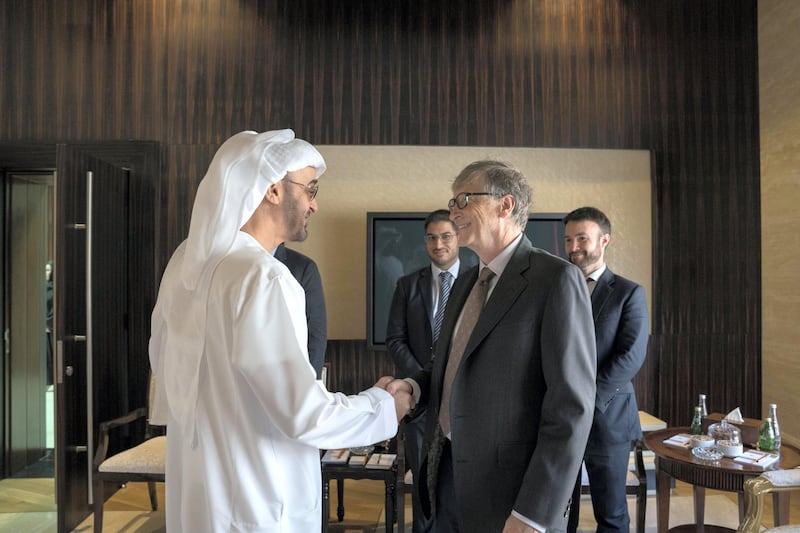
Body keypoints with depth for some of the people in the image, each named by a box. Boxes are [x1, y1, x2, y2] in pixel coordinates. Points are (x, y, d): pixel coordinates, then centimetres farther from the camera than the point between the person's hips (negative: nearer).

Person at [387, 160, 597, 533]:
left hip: (509, 493, -7)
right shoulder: (465, 283, 10)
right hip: (447, 474, 7)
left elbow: (571, 405, -18)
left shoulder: (557, 279, -14)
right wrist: (413, 387, -4)